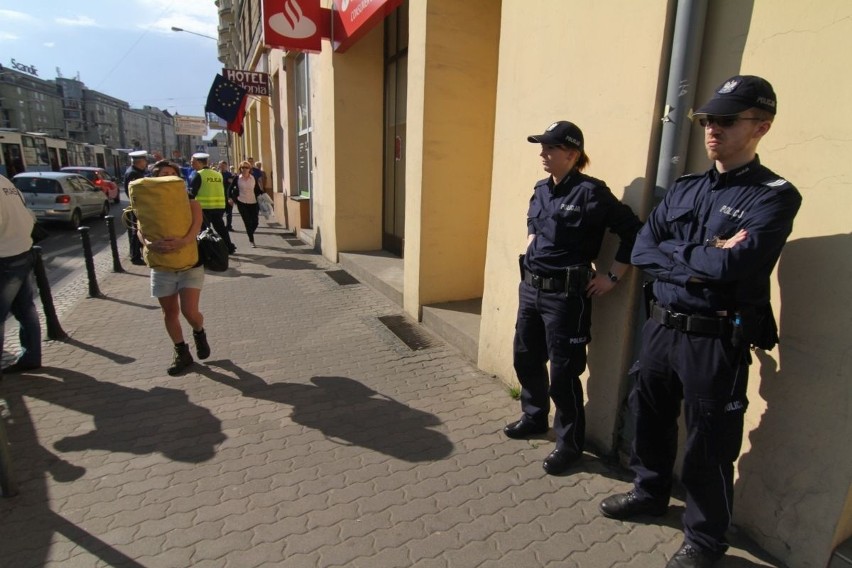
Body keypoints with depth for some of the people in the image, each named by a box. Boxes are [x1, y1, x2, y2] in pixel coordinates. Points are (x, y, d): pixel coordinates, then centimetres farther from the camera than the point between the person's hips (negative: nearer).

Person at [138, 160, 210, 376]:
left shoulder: (190, 203, -3)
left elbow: (196, 226, -19)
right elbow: (141, 231, -11)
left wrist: (183, 241, -40)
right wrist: (149, 244, -34)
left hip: (190, 265, -2)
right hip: (162, 267, 3)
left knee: (189, 311, -12)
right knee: (170, 312, 9)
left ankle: (199, 333, 22)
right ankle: (181, 353, 25)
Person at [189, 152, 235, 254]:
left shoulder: (198, 175, -7)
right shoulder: (218, 174, 10)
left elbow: (192, 192, -10)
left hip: (204, 207, -5)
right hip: (219, 206, 5)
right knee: (220, 227, 17)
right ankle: (229, 248, 20)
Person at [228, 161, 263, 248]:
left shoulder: (254, 178, 4)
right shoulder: (237, 178, 0)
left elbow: (258, 190, 7)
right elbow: (230, 188, 8)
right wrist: (230, 197, -6)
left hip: (253, 203, 2)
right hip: (242, 203, -2)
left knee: (255, 222, 1)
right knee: (247, 222, -2)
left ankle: (250, 233, 33)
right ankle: (252, 241, 7)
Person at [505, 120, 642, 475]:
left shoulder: (590, 192, -14)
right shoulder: (541, 190, 8)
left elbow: (634, 233, -12)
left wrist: (612, 277, -10)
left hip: (565, 293, -7)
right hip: (530, 286, 8)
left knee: (564, 371, 2)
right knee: (526, 357, 17)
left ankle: (570, 443, 22)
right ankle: (534, 417, 40)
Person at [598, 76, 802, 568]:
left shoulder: (773, 195, -9)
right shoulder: (685, 187, 9)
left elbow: (732, 265, -25)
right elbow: (642, 249, -1)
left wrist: (672, 252, -10)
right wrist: (702, 259, -14)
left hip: (716, 339, -6)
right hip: (661, 324, 6)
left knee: (709, 445, 9)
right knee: (651, 417, 20)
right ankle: (650, 492, 45)